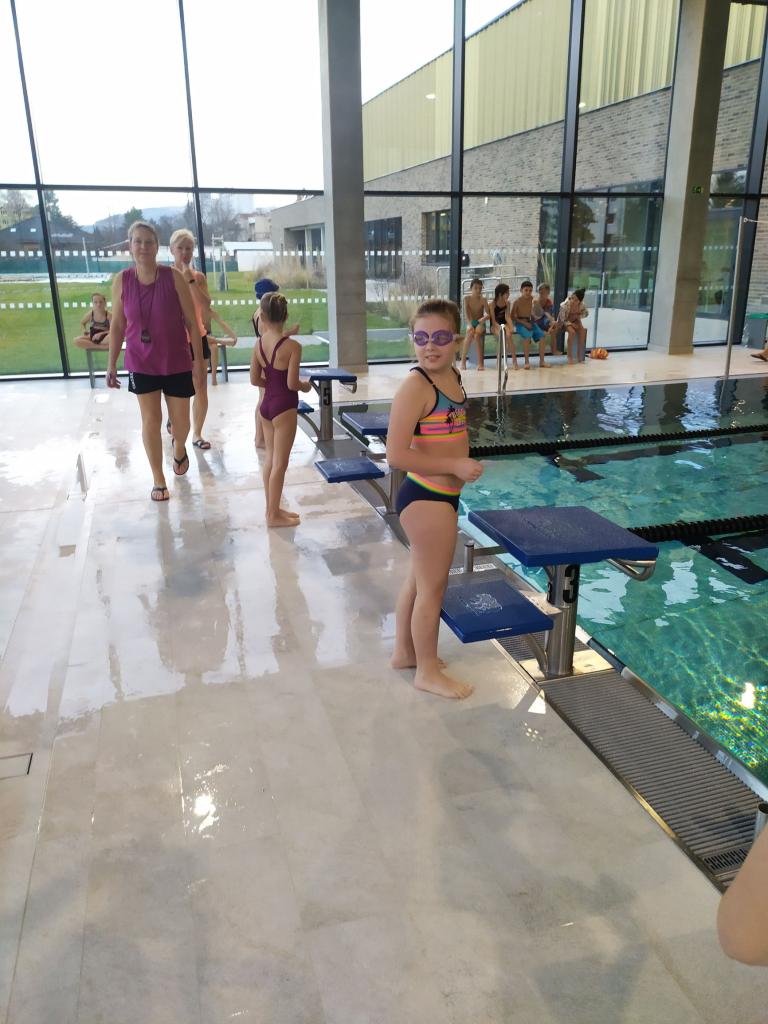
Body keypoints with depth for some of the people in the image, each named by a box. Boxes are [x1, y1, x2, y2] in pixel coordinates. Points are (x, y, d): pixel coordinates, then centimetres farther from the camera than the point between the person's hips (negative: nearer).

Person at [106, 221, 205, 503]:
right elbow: (117, 325, 3)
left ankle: (179, 448, 48)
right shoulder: (121, 280, -5)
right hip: (141, 363, 1)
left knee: (180, 419, 10)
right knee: (150, 420, 4)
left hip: (176, 362, -1)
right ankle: (158, 480, 20)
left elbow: (192, 321, -8)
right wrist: (111, 364, 3)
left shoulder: (173, 277, -11)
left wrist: (199, 361, -9)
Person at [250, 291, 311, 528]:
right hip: (284, 407, -7)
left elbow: (255, 380, 5)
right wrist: (305, 386, 2)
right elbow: (292, 384, -18)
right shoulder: (292, 346, -16)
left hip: (266, 405, 7)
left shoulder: (259, 344, 1)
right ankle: (274, 514, 10)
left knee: (270, 459, 16)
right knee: (280, 462, 2)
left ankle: (272, 509, 25)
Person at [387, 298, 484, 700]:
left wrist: (464, 464, 8)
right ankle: (428, 672, 23)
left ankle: (404, 651, 39)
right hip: (426, 497, -9)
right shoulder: (415, 386, -21)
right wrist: (455, 466, -21)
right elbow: (396, 455, -25)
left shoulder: (453, 376, 6)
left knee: (419, 579, 21)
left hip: (440, 495, 9)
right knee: (433, 586, 5)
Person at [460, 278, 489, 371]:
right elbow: (466, 313, -17)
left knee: (477, 334, -31)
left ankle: (480, 362, -28)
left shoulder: (483, 299, -9)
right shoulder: (467, 298, -8)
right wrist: (469, 324, -34)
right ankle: (463, 361, -27)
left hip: (480, 323, 0)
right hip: (470, 322, 0)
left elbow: (488, 314, -15)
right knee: (470, 332, -33)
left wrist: (483, 319, -38)